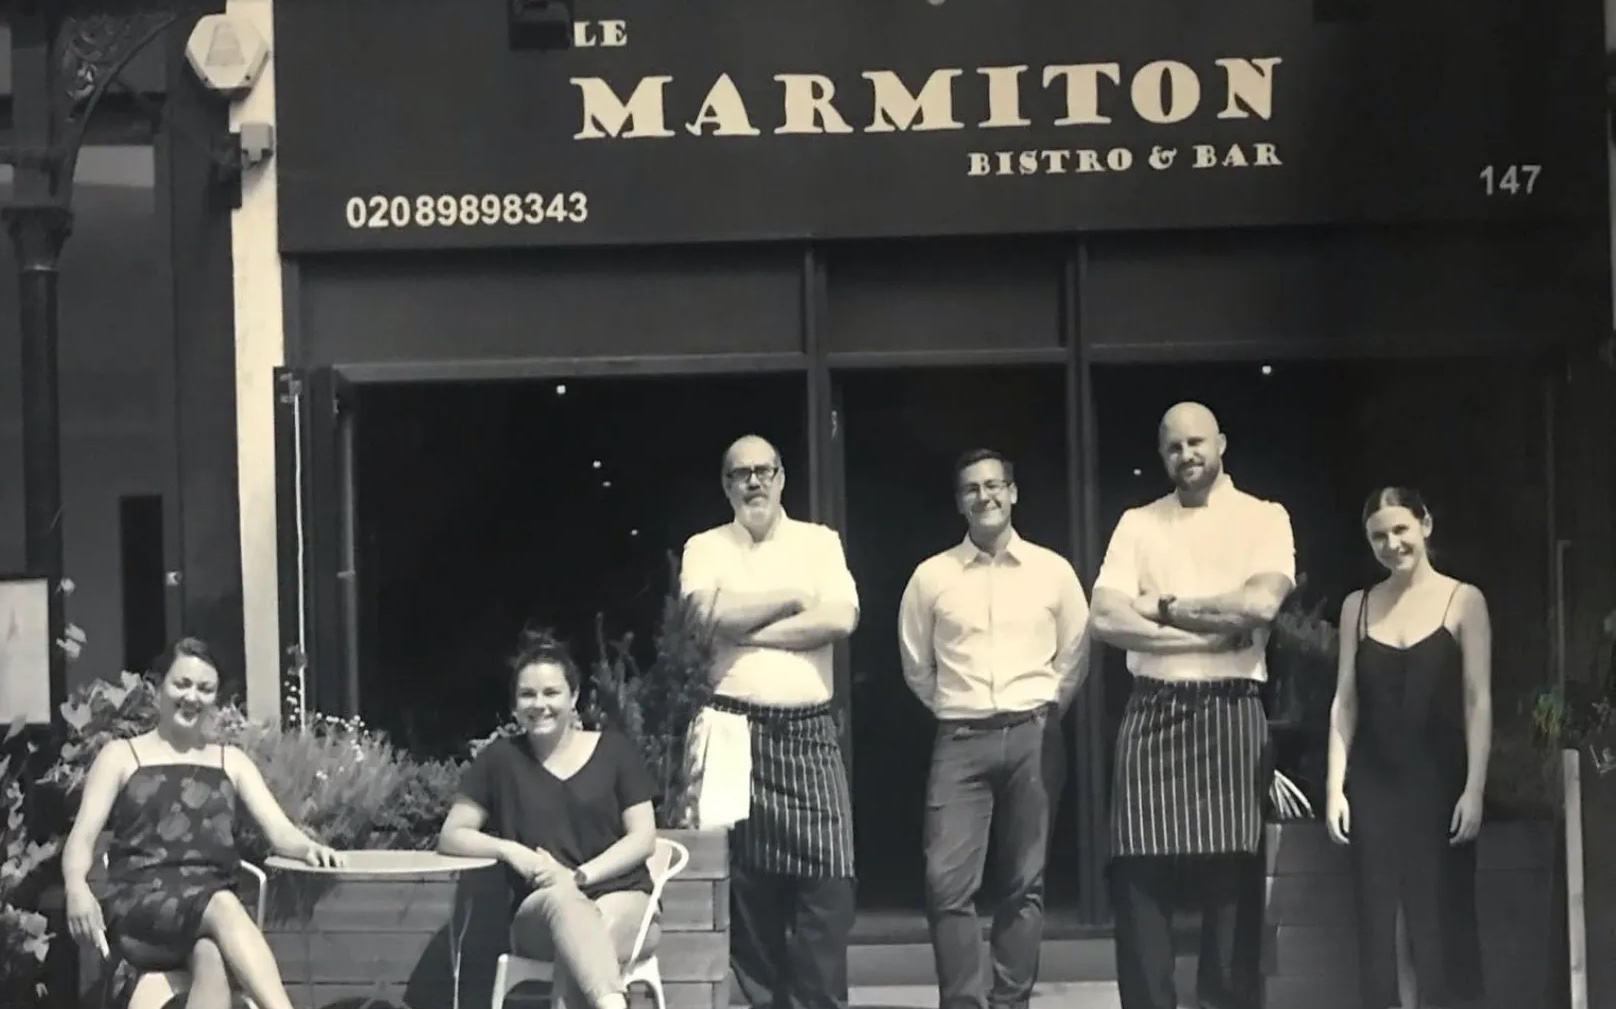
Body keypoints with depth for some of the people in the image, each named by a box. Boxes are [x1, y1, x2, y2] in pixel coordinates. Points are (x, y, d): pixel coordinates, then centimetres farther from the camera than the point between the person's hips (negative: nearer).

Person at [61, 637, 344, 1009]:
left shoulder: (231, 760, 24)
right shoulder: (121, 756, 17)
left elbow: (279, 830, 11)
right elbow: (82, 835, 5)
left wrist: (309, 847, -14)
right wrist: (77, 887, -19)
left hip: (212, 904, 2)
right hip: (137, 904, -2)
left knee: (211, 958, -37)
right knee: (223, 907, -37)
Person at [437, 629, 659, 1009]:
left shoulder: (614, 750, 9)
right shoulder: (501, 759, 10)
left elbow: (643, 838, 4)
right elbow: (450, 836, 11)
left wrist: (579, 875, -11)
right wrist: (510, 850, -9)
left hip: (620, 895, 1)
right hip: (540, 913, 0)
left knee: (579, 944, -37)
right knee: (562, 898, -39)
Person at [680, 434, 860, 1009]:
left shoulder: (820, 542, 11)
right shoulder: (705, 548, 9)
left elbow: (841, 618, -6)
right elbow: (711, 612, -11)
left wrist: (749, 629, -7)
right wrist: (792, 598, -3)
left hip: (810, 731, 0)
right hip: (738, 730, 0)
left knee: (827, 881, -8)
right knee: (748, 884, 2)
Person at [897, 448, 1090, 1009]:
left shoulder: (1053, 571, 4)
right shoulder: (932, 576, 3)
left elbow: (1075, 656, 13)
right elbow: (915, 664, 14)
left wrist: (1042, 715, 12)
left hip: (1033, 738, 1)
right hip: (961, 741, 0)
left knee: (1025, 881, 4)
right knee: (948, 881, -10)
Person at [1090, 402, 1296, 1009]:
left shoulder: (1264, 518, 6)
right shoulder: (1137, 524, 12)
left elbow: (1261, 603, -13)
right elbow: (1106, 619, -1)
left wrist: (1164, 608, -6)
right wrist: (1211, 631, -9)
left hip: (1230, 712, -2)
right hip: (1151, 713, 2)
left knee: (1231, 874, -1)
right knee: (1141, 873, -2)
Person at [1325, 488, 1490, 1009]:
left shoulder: (1463, 600, 0)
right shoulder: (1357, 606, 9)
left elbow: (1478, 701, -2)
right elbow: (1346, 701, 8)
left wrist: (1474, 789, -9)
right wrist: (1335, 786, 1)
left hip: (1438, 781, -3)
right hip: (1374, 783, 3)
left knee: (1437, 918, -1)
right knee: (1380, 921, 2)